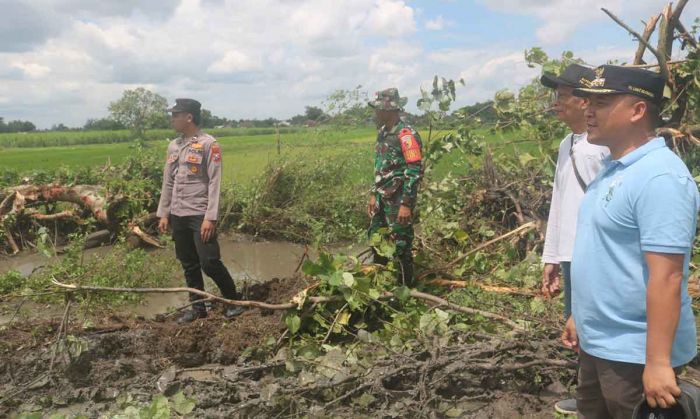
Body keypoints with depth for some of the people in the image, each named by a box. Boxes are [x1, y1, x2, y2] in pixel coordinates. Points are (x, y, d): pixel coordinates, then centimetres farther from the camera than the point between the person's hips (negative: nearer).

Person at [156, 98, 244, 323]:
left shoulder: (208, 144, -9)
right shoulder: (173, 146, 12)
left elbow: (215, 183, -13)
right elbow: (168, 182, 15)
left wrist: (210, 218, -18)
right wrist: (163, 214, 11)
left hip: (200, 215, -6)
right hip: (178, 216, 7)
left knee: (209, 263, -7)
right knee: (189, 265, 11)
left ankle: (233, 301, 12)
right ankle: (198, 307, 23)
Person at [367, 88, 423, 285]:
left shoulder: (406, 135, -16)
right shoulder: (384, 133, 12)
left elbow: (415, 171, -20)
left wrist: (406, 204, -22)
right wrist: (373, 195, 17)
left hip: (398, 201, -9)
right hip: (383, 200, 9)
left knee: (400, 247, -1)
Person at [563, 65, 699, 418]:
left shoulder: (659, 177, -22)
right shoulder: (614, 168, 8)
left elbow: (666, 277, -26)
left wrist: (658, 362, -26)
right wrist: (581, 316, 18)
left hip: (635, 354, -9)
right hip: (596, 343, 9)